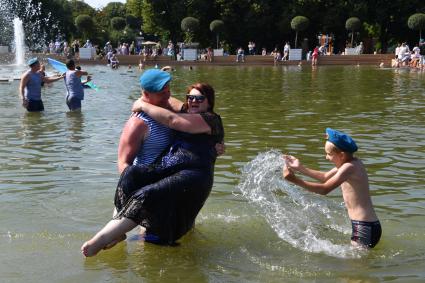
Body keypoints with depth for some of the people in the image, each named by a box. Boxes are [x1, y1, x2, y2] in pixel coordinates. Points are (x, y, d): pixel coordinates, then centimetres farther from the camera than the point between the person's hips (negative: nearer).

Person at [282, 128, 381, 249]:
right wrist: (300, 168, 15)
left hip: (365, 228, -10)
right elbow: (325, 177, 22)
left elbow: (325, 189, -27)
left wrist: (295, 180, -29)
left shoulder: (349, 167, -20)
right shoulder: (348, 163, 10)